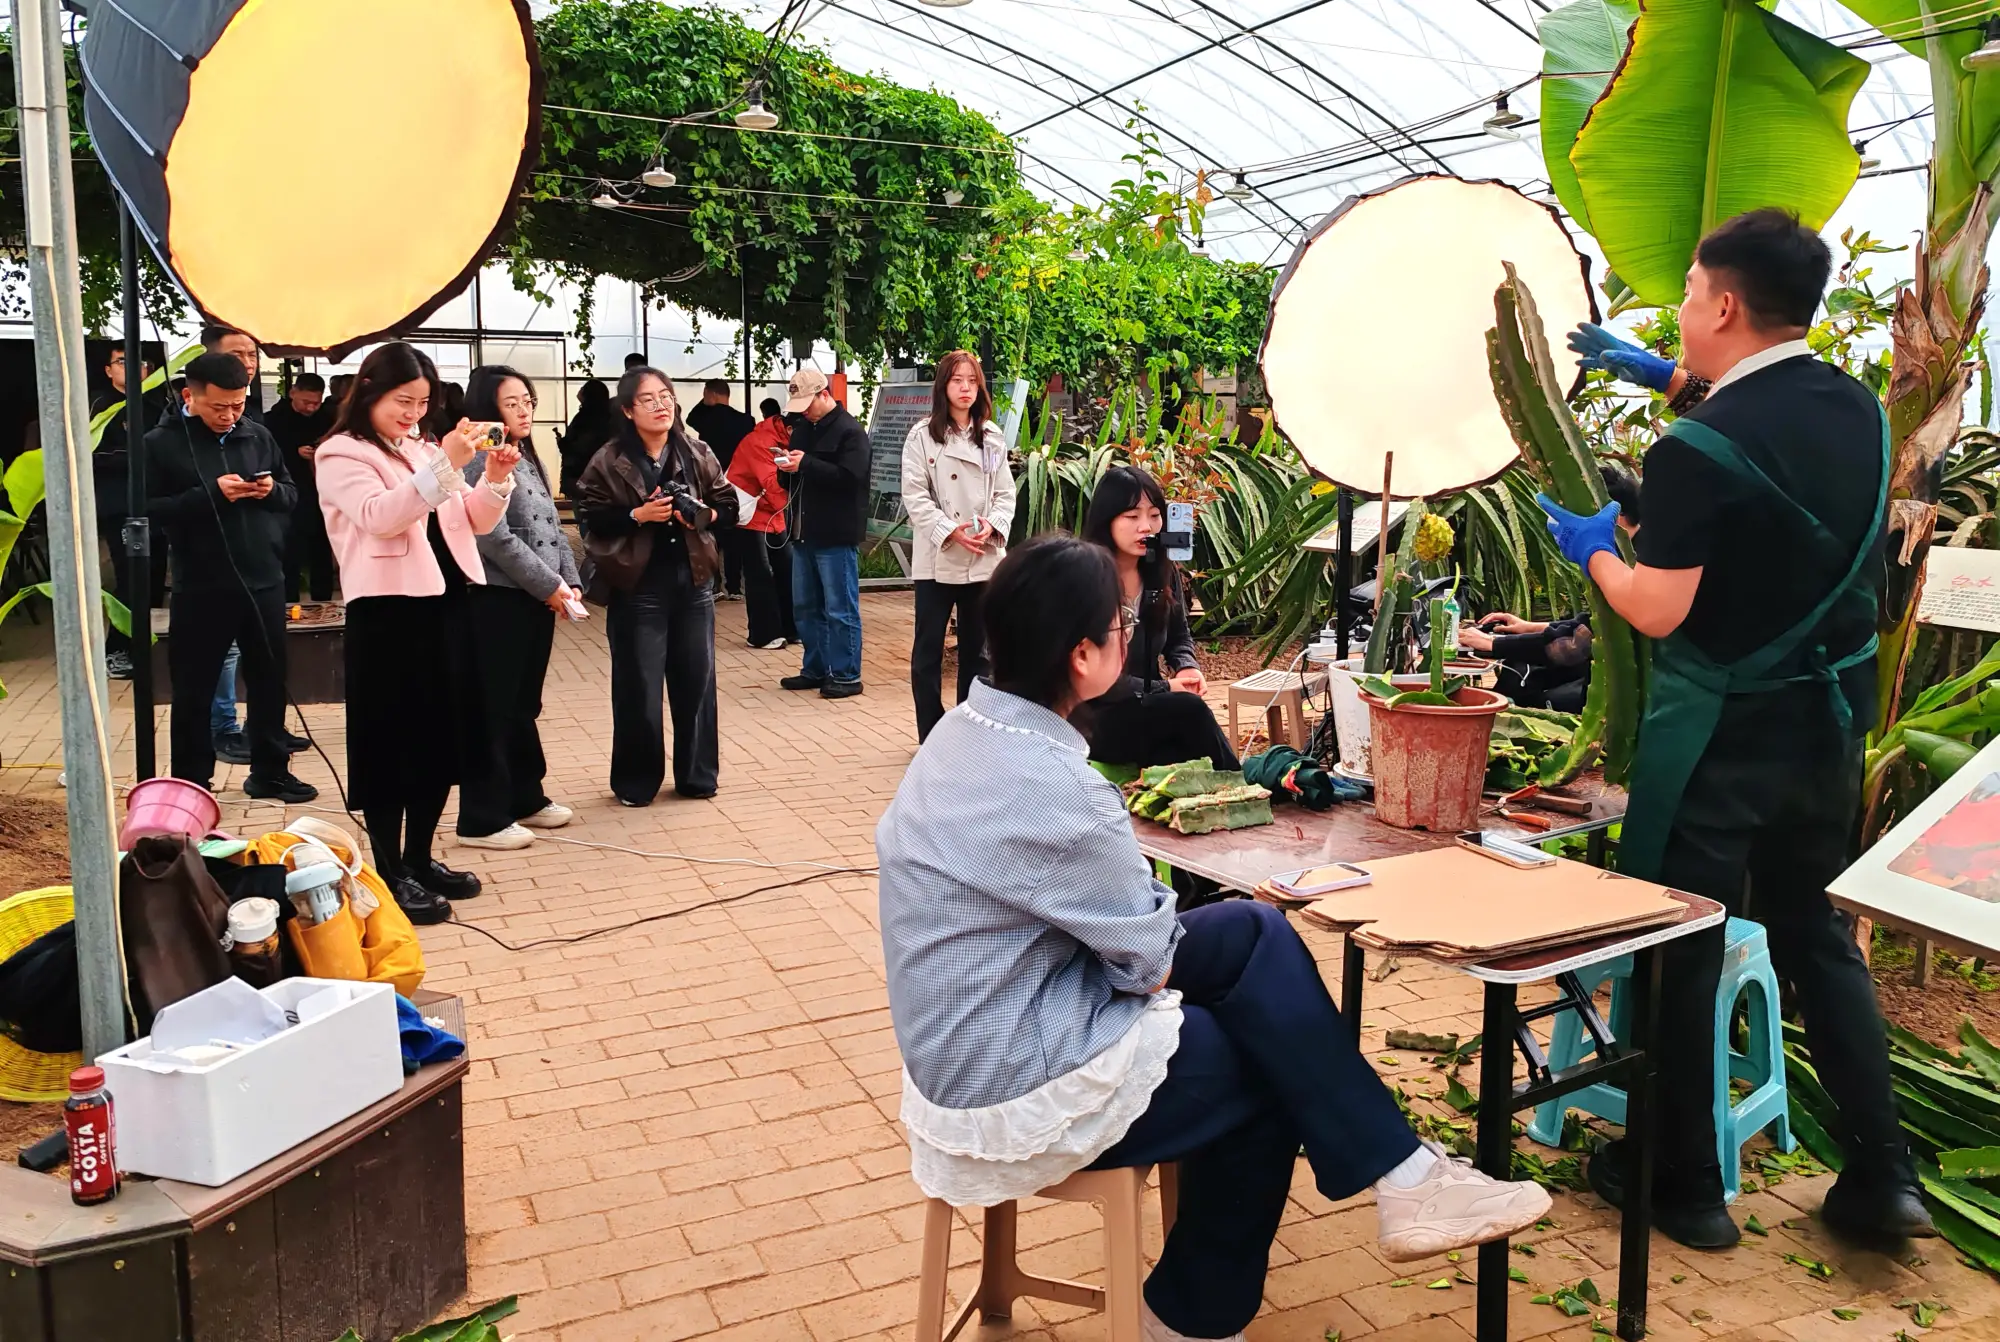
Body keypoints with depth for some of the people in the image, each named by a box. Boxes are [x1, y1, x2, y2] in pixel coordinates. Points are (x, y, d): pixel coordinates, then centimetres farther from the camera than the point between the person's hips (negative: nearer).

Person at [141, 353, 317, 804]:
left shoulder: (258, 436, 6)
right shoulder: (161, 443, -5)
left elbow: (292, 493, 13)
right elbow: (149, 510, -12)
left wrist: (272, 491, -10)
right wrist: (210, 494, -21)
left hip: (264, 580, 4)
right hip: (201, 587, -4)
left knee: (269, 679, 13)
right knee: (194, 689, 6)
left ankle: (270, 771, 26)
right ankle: (191, 781, 19)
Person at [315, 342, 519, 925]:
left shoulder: (423, 450, 17)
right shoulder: (341, 455, -3)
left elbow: (476, 522, 15)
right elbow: (379, 516, -21)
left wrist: (495, 479, -4)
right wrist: (444, 466, -28)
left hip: (445, 604, 7)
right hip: (388, 612, -7)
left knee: (442, 737, 12)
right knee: (391, 743, -1)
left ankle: (420, 859, 25)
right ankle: (391, 874, 8)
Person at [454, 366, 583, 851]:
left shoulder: (529, 459, 17)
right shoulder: (482, 460, -12)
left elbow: (553, 528, 17)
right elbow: (494, 537, -19)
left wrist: (570, 582, 3)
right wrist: (549, 585, -16)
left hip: (540, 599, 9)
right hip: (498, 599, -9)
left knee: (524, 705, 17)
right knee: (493, 709, -4)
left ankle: (526, 798, 28)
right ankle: (482, 819, 2)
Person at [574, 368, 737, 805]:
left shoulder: (697, 454, 5)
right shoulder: (610, 461, -5)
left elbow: (728, 504, 10)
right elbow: (594, 518, -7)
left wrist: (703, 515, -9)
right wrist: (638, 515, -19)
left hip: (693, 580, 4)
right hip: (637, 586, -3)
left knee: (697, 680, 9)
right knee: (638, 687, 2)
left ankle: (697, 775, 22)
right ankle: (636, 781, 16)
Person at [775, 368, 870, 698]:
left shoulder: (850, 431, -9)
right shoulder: (803, 427, 16)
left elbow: (850, 477, -22)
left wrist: (806, 464, -22)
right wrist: (787, 467, -2)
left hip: (836, 536, -8)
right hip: (804, 533, 9)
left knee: (840, 609, -3)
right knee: (805, 607, 14)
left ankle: (846, 675, 4)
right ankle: (815, 670, 24)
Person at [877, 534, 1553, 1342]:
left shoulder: (968, 729, 0)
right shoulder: (1047, 789, -29)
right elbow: (1151, 956, -15)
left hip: (975, 1030, 9)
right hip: (1018, 1091, -9)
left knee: (1252, 934, 5)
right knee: (1266, 1073, 8)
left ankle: (1394, 1170, 14)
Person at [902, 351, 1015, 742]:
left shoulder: (993, 437, 9)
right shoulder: (923, 435, -3)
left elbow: (1005, 492, 8)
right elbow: (915, 495, -7)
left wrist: (992, 525, -11)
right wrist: (950, 530, -18)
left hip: (984, 559, 4)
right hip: (937, 558, -3)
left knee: (977, 650, 11)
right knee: (928, 650, 2)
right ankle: (931, 734, 12)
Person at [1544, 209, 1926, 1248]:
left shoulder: (1697, 450, -21)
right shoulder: (1857, 408, 3)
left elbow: (1656, 612, -18)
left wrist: (1594, 548, -1)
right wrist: (1663, 375, 27)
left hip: (1721, 734, -7)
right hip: (1830, 718, 7)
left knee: (1677, 952, 7)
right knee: (1815, 933, 21)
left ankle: (1682, 1184, 19)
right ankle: (1880, 1177, 25)